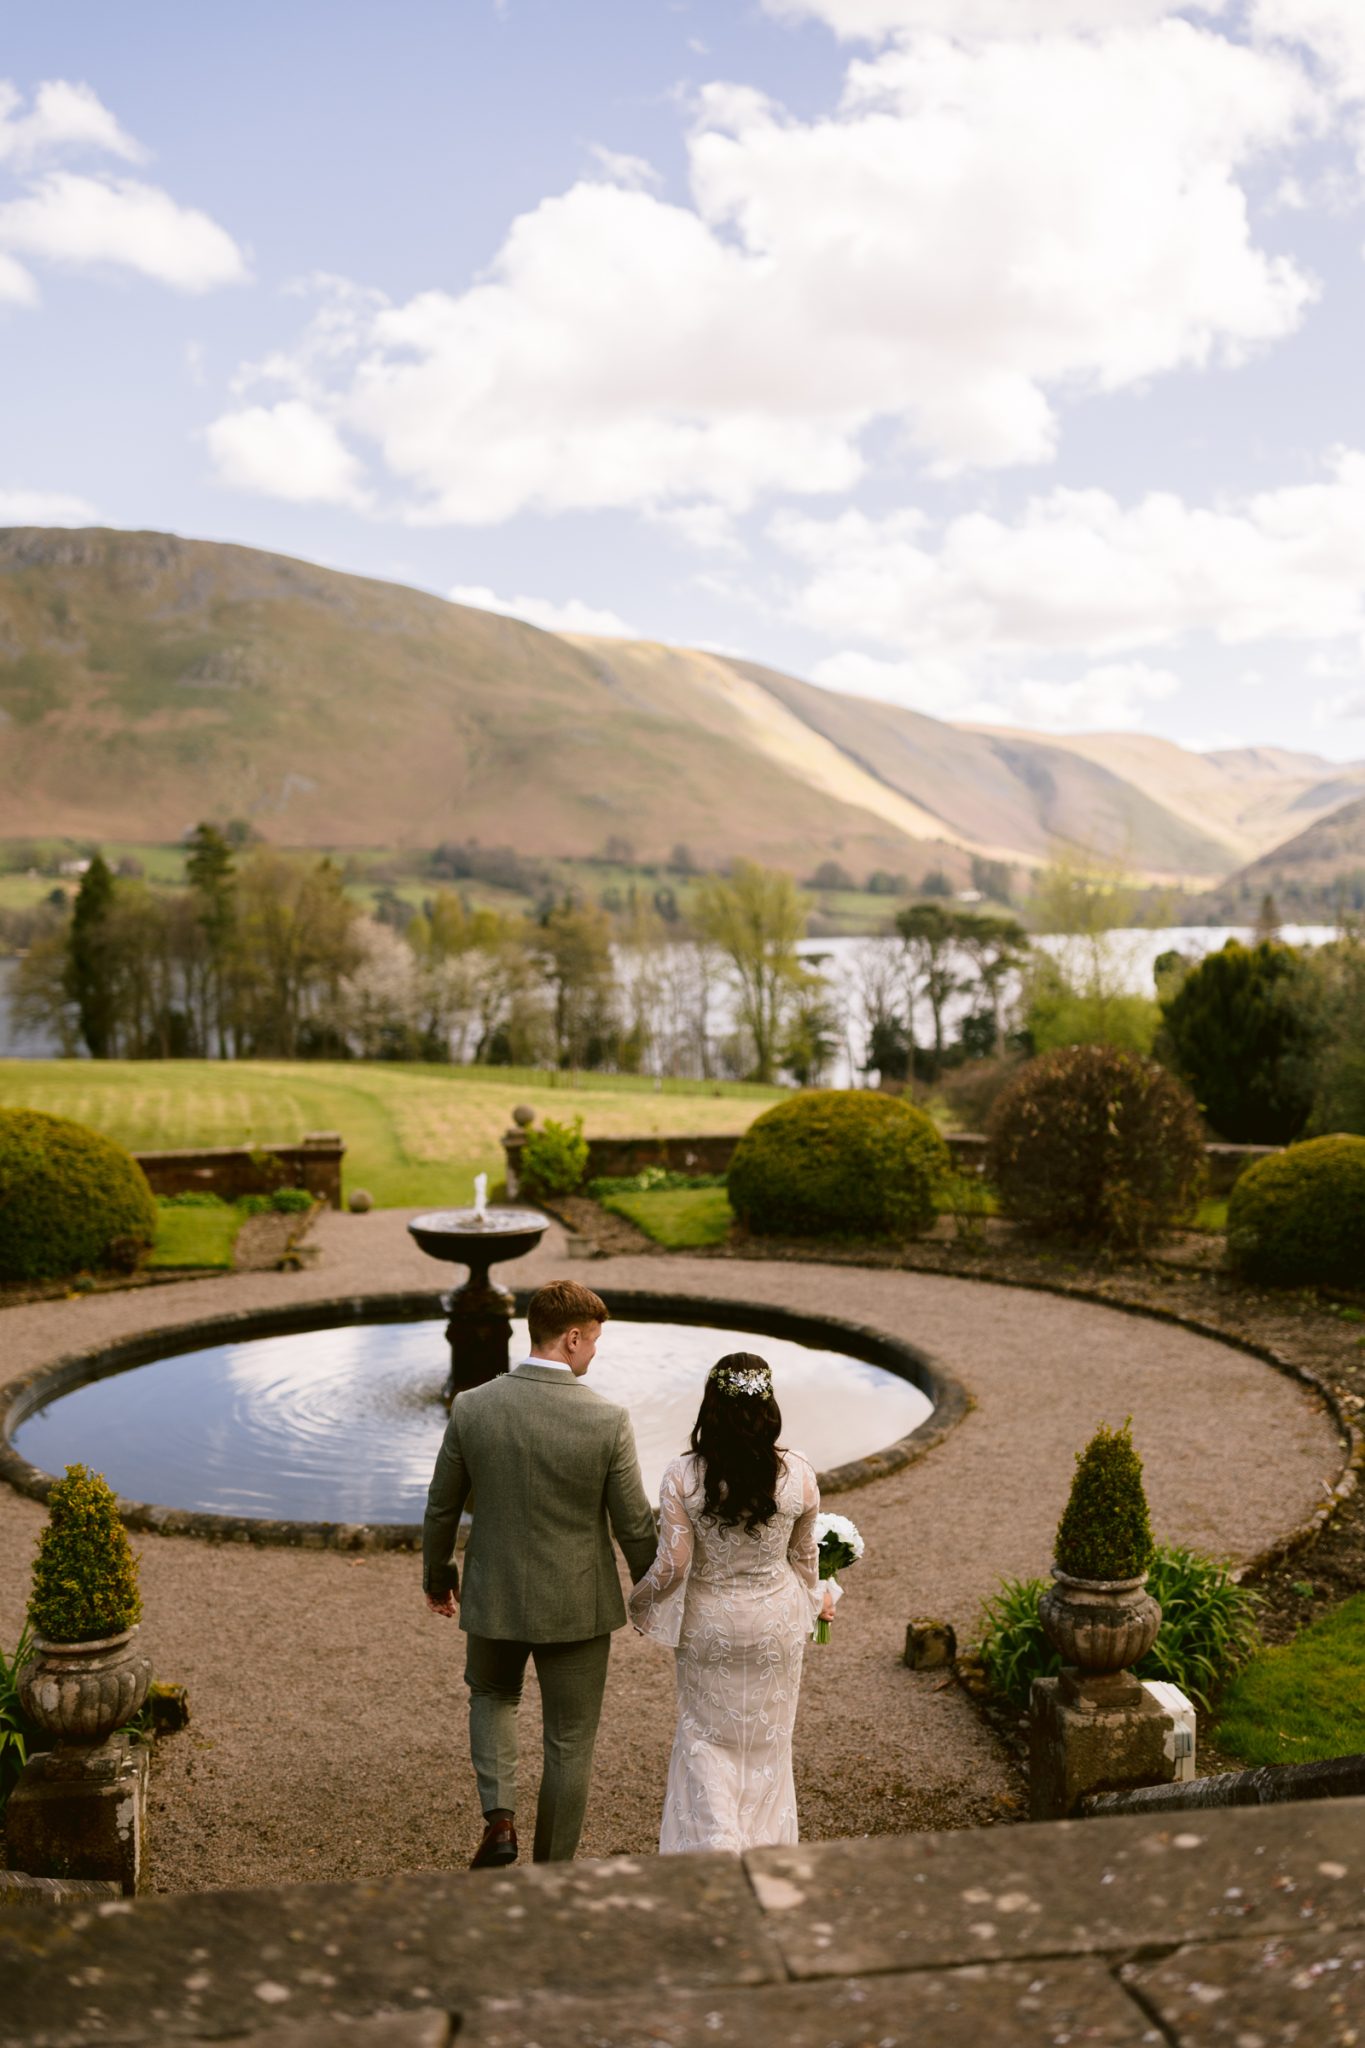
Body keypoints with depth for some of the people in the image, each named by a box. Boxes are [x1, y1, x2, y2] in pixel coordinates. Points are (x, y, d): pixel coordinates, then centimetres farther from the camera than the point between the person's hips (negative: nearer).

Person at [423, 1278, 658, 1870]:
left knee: (492, 1695, 30)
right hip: (577, 1606, -2)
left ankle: (499, 1816, 11)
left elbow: (442, 1508, -1)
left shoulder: (471, 1408, -12)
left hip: (494, 1597, 2)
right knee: (569, 1742, 16)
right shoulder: (608, 1422, -20)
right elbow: (634, 1527, -12)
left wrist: (437, 1578, 17)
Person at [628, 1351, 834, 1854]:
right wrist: (815, 1597, 20)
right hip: (776, 1624, 1)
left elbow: (672, 1565, -17)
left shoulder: (683, 1476, -20)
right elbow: (804, 1555, 0)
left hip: (708, 1624, -1)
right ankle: (762, 1846, 34)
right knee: (767, 1738, 21)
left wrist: (641, 1604, 3)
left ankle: (713, 1844, 10)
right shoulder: (798, 1474, -16)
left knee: (706, 1735, 19)